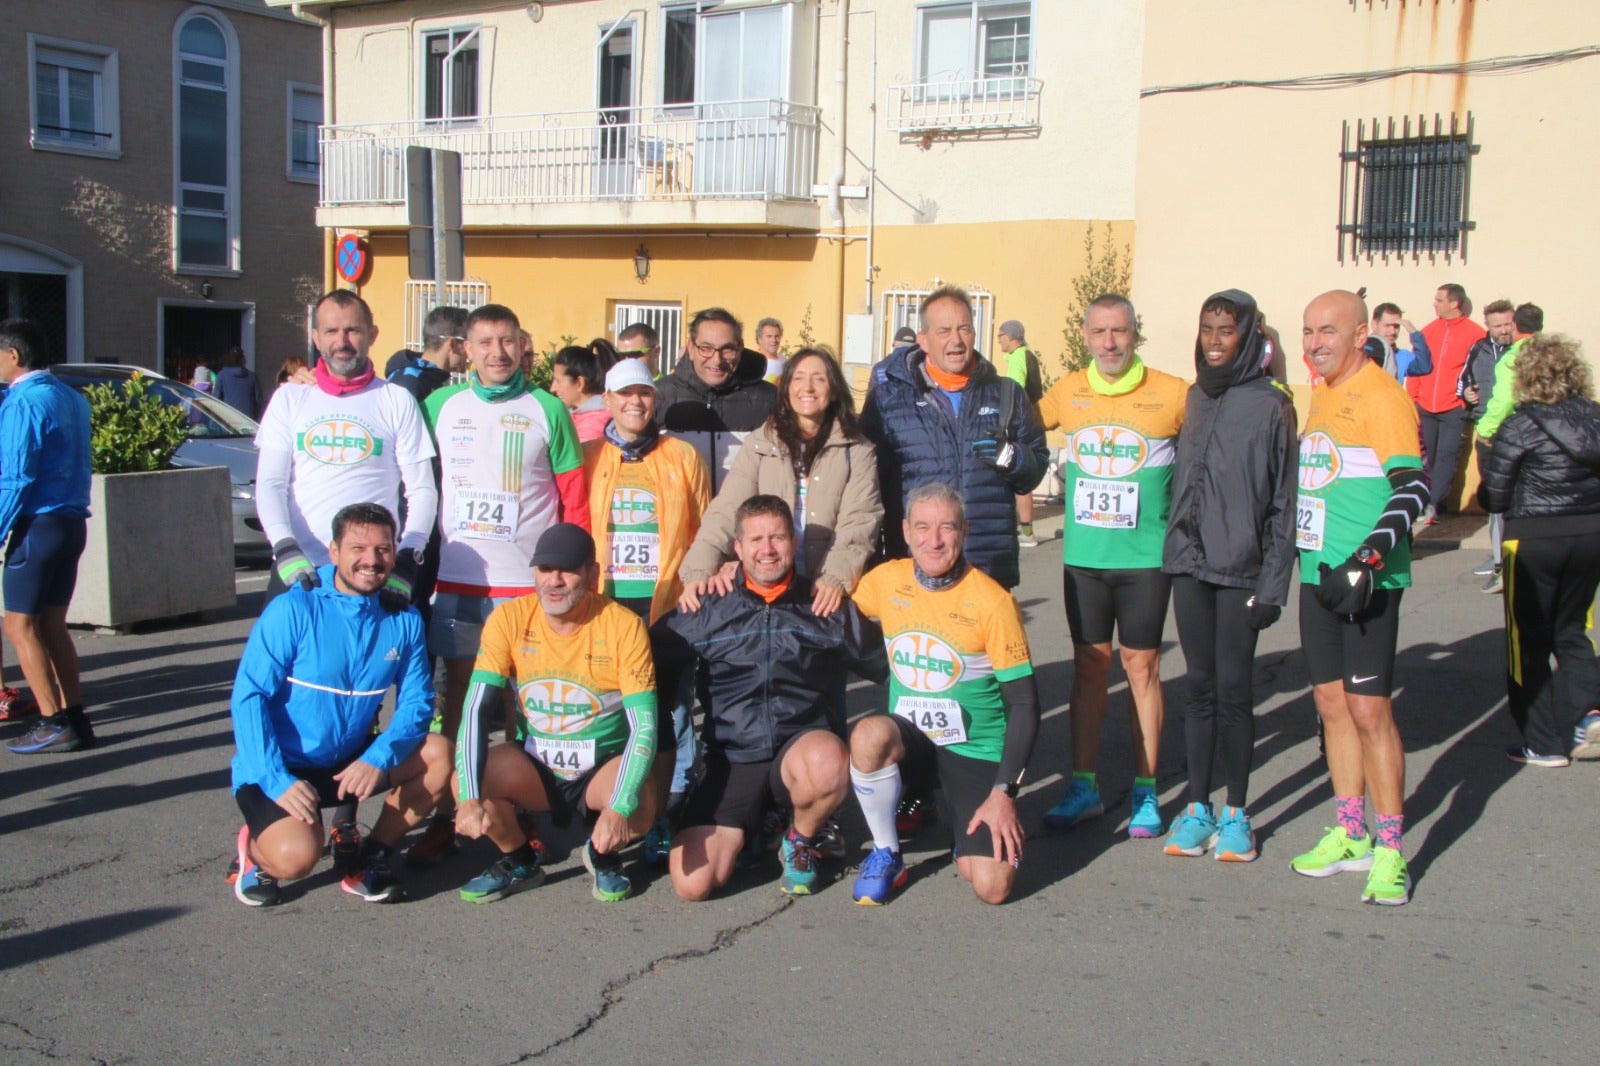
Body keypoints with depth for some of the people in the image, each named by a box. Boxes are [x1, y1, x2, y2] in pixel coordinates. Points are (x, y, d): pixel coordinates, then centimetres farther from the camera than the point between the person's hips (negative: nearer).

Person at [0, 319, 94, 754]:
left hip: (36, 525, -8)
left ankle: (54, 724, -4)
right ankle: (74, 718, 13)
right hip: (72, 522, 8)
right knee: (52, 624, 13)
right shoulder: (71, 398, 13)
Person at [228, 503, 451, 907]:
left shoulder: (403, 620, -2)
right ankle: (257, 847, 8)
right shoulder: (294, 609, -14)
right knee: (296, 856, -30)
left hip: (352, 764, 5)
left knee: (438, 754, -16)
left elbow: (416, 703, -4)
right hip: (279, 768, -5)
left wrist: (378, 759, -23)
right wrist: (278, 781, -25)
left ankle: (365, 858, 0)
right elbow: (249, 697, -16)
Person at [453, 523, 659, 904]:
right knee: (465, 780, -26)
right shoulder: (509, 619, -10)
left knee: (640, 804, -33)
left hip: (603, 770, -2)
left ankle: (603, 856, 6)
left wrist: (619, 807, -35)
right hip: (534, 769, 2)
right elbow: (477, 709, -15)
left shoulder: (623, 626, -17)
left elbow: (644, 726, -21)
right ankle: (519, 862, 7)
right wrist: (469, 797, -30)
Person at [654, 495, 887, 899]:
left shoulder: (826, 607, 6)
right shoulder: (709, 609, 6)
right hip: (731, 761, 1)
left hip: (803, 748, -1)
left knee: (829, 763, -40)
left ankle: (803, 841, -3)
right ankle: (752, 826, 19)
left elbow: (884, 666, 10)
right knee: (692, 883, -16)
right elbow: (649, 661, 9)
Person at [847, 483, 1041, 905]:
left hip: (977, 752, -2)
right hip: (909, 744, 3)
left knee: (991, 887, -19)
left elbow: (1025, 704, -12)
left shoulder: (992, 602, -15)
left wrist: (1004, 793, -17)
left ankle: (971, 825, 16)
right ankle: (885, 856, -9)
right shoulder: (886, 581, -4)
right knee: (869, 734, -34)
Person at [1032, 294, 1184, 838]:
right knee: (1089, 666, 9)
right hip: (1083, 554, 3)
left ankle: (1145, 790, 15)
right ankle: (1084, 786, 18)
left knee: (1141, 665, 4)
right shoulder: (1068, 391, 3)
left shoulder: (1172, 394, -6)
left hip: (1145, 555, -3)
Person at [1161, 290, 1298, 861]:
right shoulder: (1196, 398, 11)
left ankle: (1235, 813, 13)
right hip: (1190, 563, 4)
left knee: (1234, 689, 0)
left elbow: (1284, 500, -6)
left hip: (1242, 569, -4)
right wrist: (1177, 545, 8)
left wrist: (1273, 583, -10)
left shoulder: (1270, 404, -5)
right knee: (1200, 686, 9)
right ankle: (1197, 808, 17)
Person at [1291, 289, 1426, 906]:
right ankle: (1351, 834, 23)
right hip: (1318, 574, 8)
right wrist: (1298, 555, 23)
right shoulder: (1322, 395, 14)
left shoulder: (1381, 397, -11)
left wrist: (1369, 557, -25)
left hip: (1367, 579, -8)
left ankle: (1390, 851, 4)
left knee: (1368, 708, -6)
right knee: (1331, 702, 12)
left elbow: (1413, 488, -17)